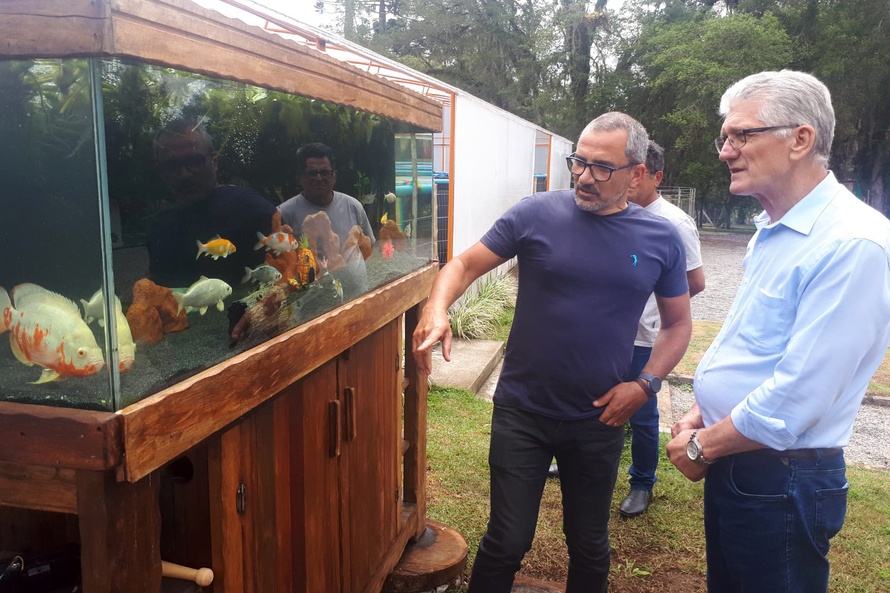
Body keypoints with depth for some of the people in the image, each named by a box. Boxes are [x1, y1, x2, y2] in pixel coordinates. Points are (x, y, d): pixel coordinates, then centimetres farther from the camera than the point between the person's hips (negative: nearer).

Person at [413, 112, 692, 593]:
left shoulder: (661, 240, -2)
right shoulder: (537, 214, -9)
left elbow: (677, 324, 8)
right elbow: (465, 264, -5)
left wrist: (645, 383, -7)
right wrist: (436, 308, -25)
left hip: (599, 422, 2)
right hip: (521, 414, -2)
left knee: (589, 547, 20)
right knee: (507, 543, 8)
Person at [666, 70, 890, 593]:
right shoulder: (771, 231, 8)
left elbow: (799, 395, -27)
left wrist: (702, 445, -15)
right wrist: (702, 414, 4)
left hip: (781, 482, -9)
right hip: (731, 462, 9)